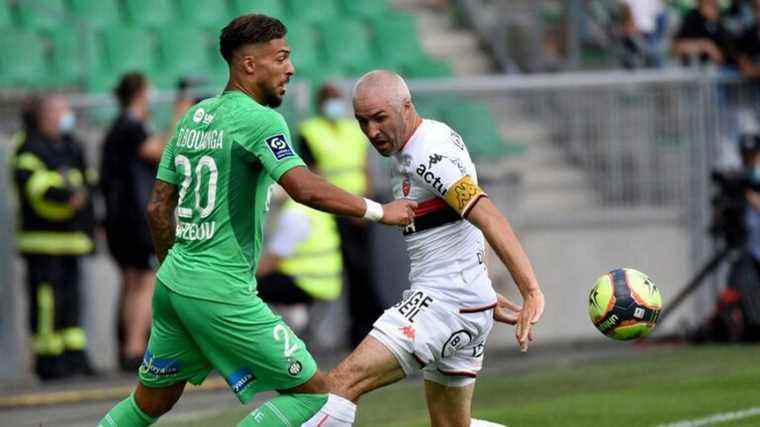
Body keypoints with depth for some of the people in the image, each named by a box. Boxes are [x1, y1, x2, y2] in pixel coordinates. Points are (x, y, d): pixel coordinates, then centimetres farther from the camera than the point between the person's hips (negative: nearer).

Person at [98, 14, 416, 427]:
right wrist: (379, 211, -16)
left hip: (172, 283, 9)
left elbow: (158, 207, 17)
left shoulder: (193, 117, 13)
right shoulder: (259, 120, -12)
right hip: (223, 294, -9)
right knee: (313, 392, -1)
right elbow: (304, 189, -25)